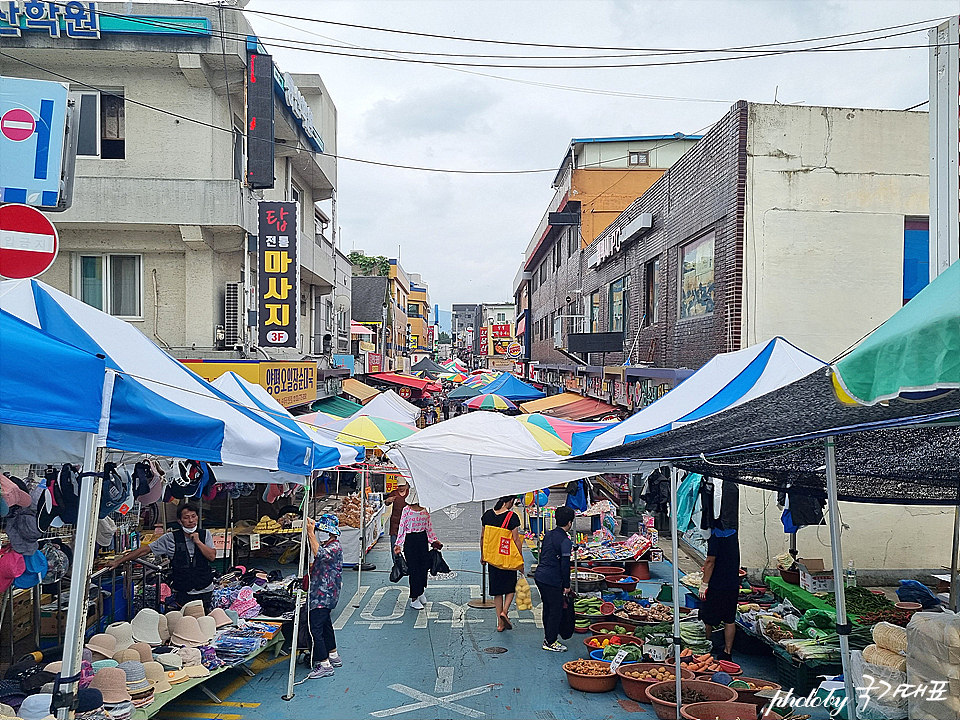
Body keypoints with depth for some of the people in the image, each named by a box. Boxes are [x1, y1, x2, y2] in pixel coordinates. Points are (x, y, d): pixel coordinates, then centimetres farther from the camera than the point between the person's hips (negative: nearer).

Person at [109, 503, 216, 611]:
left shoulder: (205, 534, 1)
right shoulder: (170, 538, -3)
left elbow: (212, 556, -7)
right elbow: (145, 550, 2)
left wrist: (197, 541, -14)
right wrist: (118, 561, 2)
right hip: (183, 593, -1)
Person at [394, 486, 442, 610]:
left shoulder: (425, 510, 6)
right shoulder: (407, 510, -8)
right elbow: (402, 527, -6)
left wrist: (434, 540, 9)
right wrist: (398, 544, -8)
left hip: (423, 539, 5)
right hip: (410, 540, -5)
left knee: (424, 566, 8)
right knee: (414, 568, -3)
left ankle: (420, 592, 28)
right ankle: (414, 599, 4)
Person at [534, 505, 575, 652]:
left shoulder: (548, 535, 10)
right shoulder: (565, 541, -15)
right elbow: (565, 565, -15)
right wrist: (566, 585, -5)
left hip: (540, 576, 8)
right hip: (552, 580, -8)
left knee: (548, 608, 18)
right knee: (556, 610, 3)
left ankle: (548, 638, 27)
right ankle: (550, 642, 9)